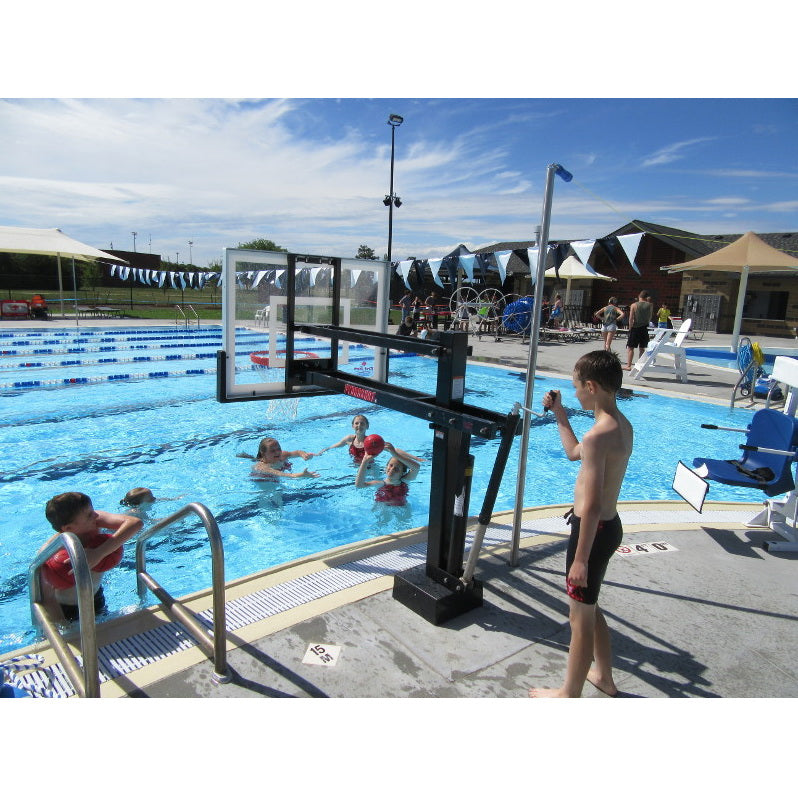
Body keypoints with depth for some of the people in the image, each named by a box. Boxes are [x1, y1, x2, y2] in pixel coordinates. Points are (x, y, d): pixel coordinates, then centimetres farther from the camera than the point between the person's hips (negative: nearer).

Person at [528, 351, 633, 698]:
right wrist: (559, 414, 17)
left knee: (580, 618, 8)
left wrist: (580, 559, -22)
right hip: (610, 526, 10)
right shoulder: (622, 424, 4)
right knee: (589, 607, 26)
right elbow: (574, 453, 20)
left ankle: (569, 694, 28)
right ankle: (604, 676, 44)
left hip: (593, 531, -10)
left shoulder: (598, 435, -27)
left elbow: (592, 506, -27)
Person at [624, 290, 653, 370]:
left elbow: (631, 318, -9)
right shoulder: (650, 305, 0)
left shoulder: (634, 305, -5)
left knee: (630, 347, 2)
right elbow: (650, 318, 9)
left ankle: (628, 366, -3)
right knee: (642, 348, 11)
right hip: (645, 328, 2)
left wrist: (630, 328, 1)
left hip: (635, 328, -2)